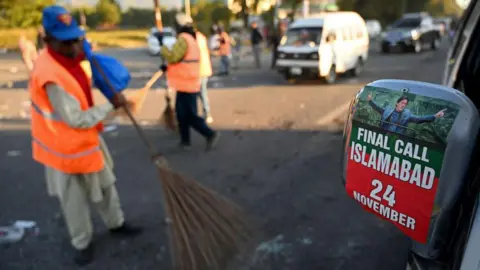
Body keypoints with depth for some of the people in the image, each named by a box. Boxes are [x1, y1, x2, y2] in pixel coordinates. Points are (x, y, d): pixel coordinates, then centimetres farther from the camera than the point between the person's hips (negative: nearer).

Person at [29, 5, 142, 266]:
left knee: (105, 184, 22)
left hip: (87, 139, 9)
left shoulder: (68, 57, -4)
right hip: (66, 149, -9)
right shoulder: (51, 76, -33)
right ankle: (82, 243, 35)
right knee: (74, 201, 12)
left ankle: (116, 223, 44)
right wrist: (112, 105, -23)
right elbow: (77, 120, -29)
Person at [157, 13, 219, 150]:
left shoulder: (183, 39, -15)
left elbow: (173, 57, -22)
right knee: (181, 113, 16)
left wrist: (162, 45, -10)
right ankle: (185, 141, 23)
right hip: (187, 83, 10)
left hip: (186, 85, -10)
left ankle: (210, 134, 1)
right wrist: (168, 67, 13)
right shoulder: (191, 39, 17)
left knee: (190, 115, -5)